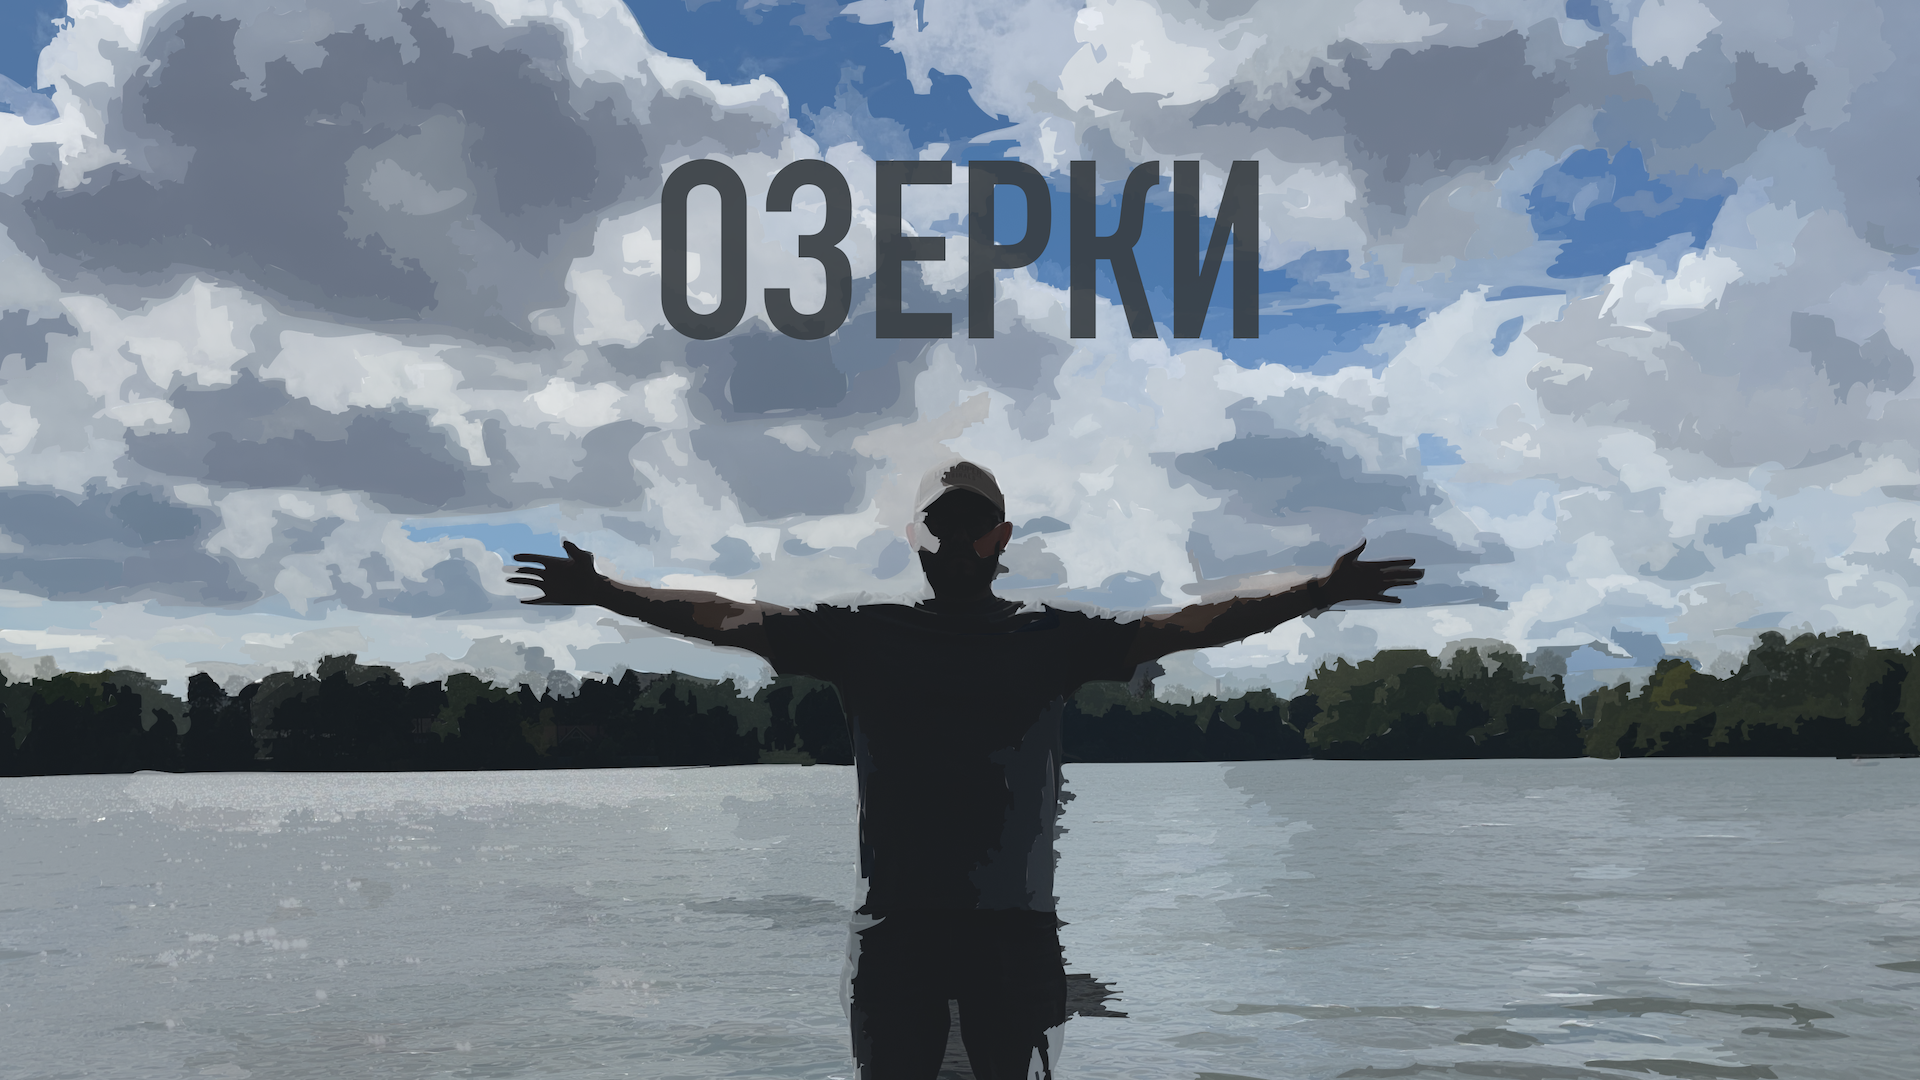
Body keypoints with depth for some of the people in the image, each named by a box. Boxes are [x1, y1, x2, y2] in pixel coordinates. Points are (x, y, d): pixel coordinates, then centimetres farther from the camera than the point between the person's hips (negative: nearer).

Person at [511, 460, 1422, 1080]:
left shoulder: (1052, 639, 2)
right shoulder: (864, 637, 4)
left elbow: (1184, 627, -5)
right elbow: (729, 620, 1)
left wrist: (1316, 595, -14)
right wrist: (602, 593, -5)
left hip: (1014, 922, -1)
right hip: (897, 922, 1)